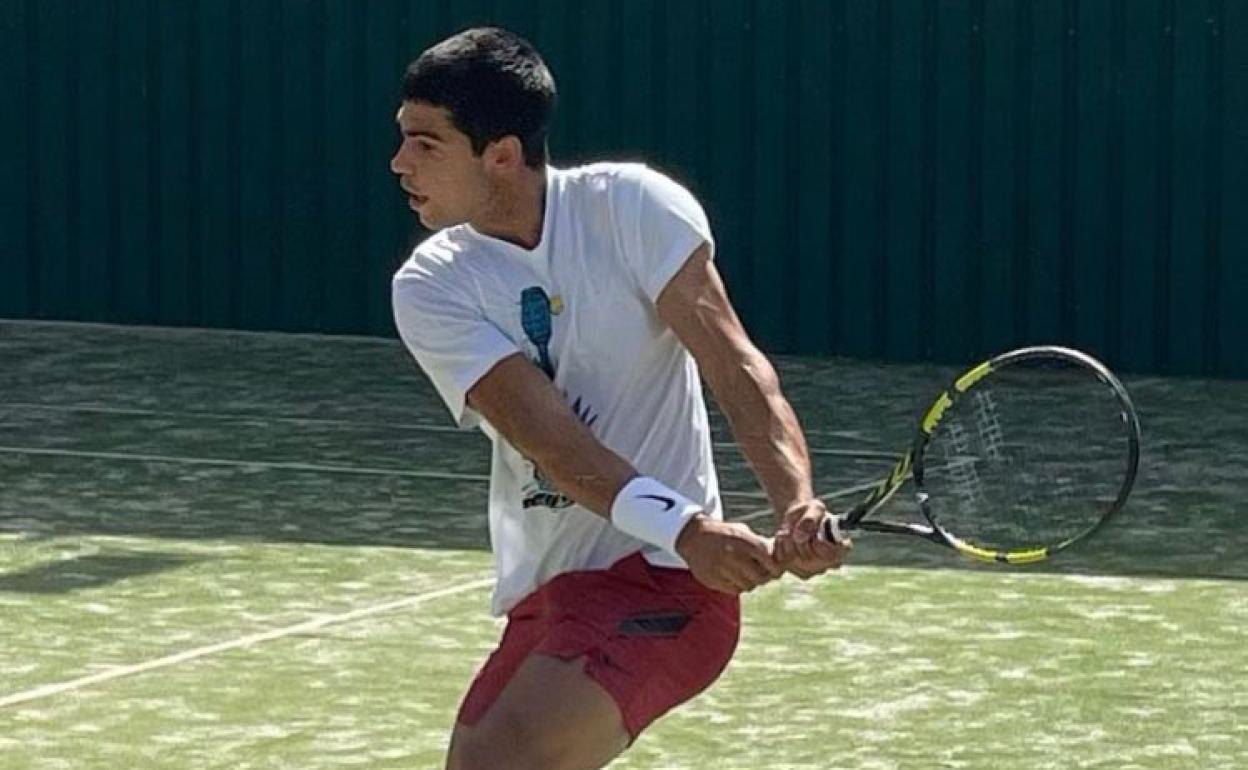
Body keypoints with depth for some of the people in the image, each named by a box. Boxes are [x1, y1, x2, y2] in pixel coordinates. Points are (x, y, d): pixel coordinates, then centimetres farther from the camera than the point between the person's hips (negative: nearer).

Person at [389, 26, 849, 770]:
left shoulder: (635, 208, -8)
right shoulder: (429, 289, -3)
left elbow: (735, 364, -14)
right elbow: (540, 428, -17)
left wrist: (800, 505, -32)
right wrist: (681, 527, -32)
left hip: (664, 581, -6)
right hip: (543, 596, 6)